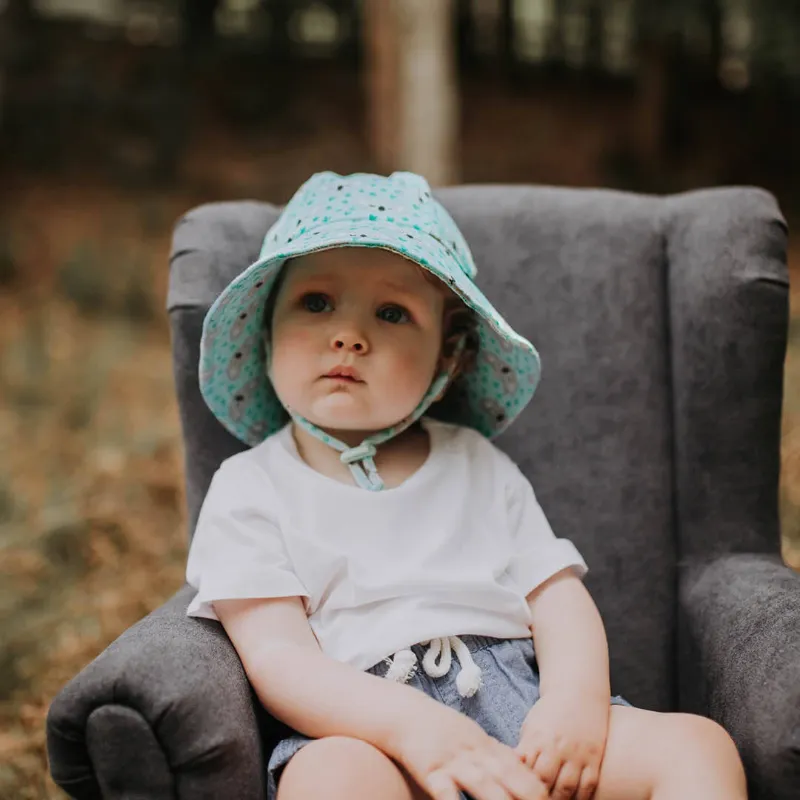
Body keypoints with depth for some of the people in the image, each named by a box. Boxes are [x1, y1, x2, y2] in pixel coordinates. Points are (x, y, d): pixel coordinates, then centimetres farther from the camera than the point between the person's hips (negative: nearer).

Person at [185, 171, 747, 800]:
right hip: (370, 734, -3)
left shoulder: (477, 465, 19)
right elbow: (278, 659, -5)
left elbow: (558, 597, 12)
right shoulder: (251, 489, 7)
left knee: (695, 744, -19)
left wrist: (575, 702, -11)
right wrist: (415, 727, -23)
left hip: (523, 710, 4)